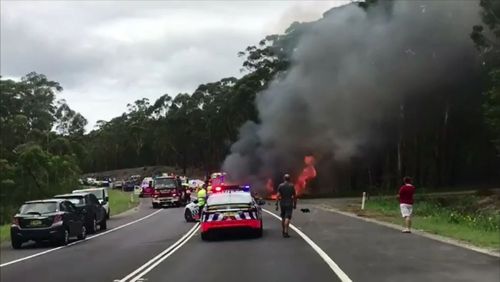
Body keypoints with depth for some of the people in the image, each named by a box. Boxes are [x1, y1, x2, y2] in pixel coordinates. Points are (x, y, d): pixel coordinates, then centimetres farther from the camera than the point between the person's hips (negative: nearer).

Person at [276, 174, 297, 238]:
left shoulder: (280, 186, -1)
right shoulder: (291, 186, -4)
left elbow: (278, 196, -6)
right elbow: (294, 196, -1)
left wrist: (276, 204, -3)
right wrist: (295, 204, 8)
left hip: (282, 203, 3)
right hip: (289, 203, -3)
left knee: (283, 217, 17)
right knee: (287, 218, -8)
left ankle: (283, 231, 24)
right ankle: (286, 232, -17)